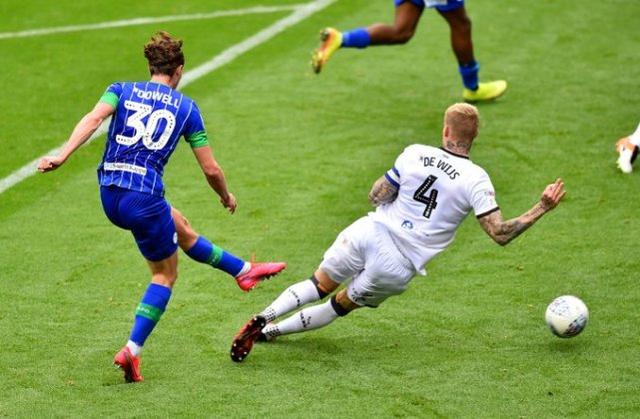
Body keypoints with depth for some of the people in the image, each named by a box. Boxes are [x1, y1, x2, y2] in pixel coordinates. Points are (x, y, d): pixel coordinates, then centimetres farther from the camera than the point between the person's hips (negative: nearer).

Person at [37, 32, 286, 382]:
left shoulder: (122, 90, 9)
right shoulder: (186, 108, 6)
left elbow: (94, 118, -13)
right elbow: (211, 169, 6)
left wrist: (62, 156, -23)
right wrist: (226, 197, 26)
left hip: (109, 195, 5)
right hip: (144, 197, -5)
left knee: (181, 229, 28)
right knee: (165, 274, 15)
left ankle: (244, 270, 46)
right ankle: (132, 350, 3)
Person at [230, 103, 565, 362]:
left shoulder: (415, 154, -2)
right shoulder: (476, 179, -9)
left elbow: (376, 197, 1)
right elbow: (500, 234, -12)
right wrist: (542, 209, -5)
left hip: (368, 234, 1)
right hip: (397, 267, -1)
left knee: (319, 285, 19)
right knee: (340, 306, 19)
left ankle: (262, 318, -4)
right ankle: (268, 332, 11)